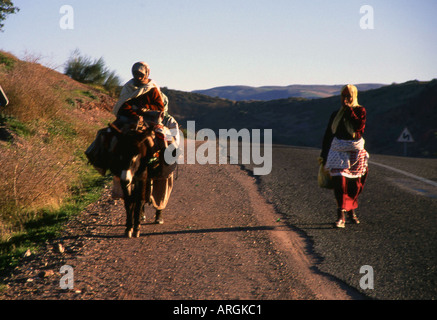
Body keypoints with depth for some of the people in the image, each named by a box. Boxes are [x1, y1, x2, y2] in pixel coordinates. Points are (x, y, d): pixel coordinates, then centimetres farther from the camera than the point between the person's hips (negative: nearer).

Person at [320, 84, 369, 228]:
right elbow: (328, 135, 13)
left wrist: (349, 109, -12)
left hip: (356, 151, 0)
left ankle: (351, 210, 28)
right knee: (340, 182, -14)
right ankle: (341, 216, -18)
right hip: (338, 150, 0)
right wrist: (323, 154, 10)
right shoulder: (336, 115, 11)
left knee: (355, 184, 5)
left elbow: (360, 126, -15)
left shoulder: (360, 111, 4)